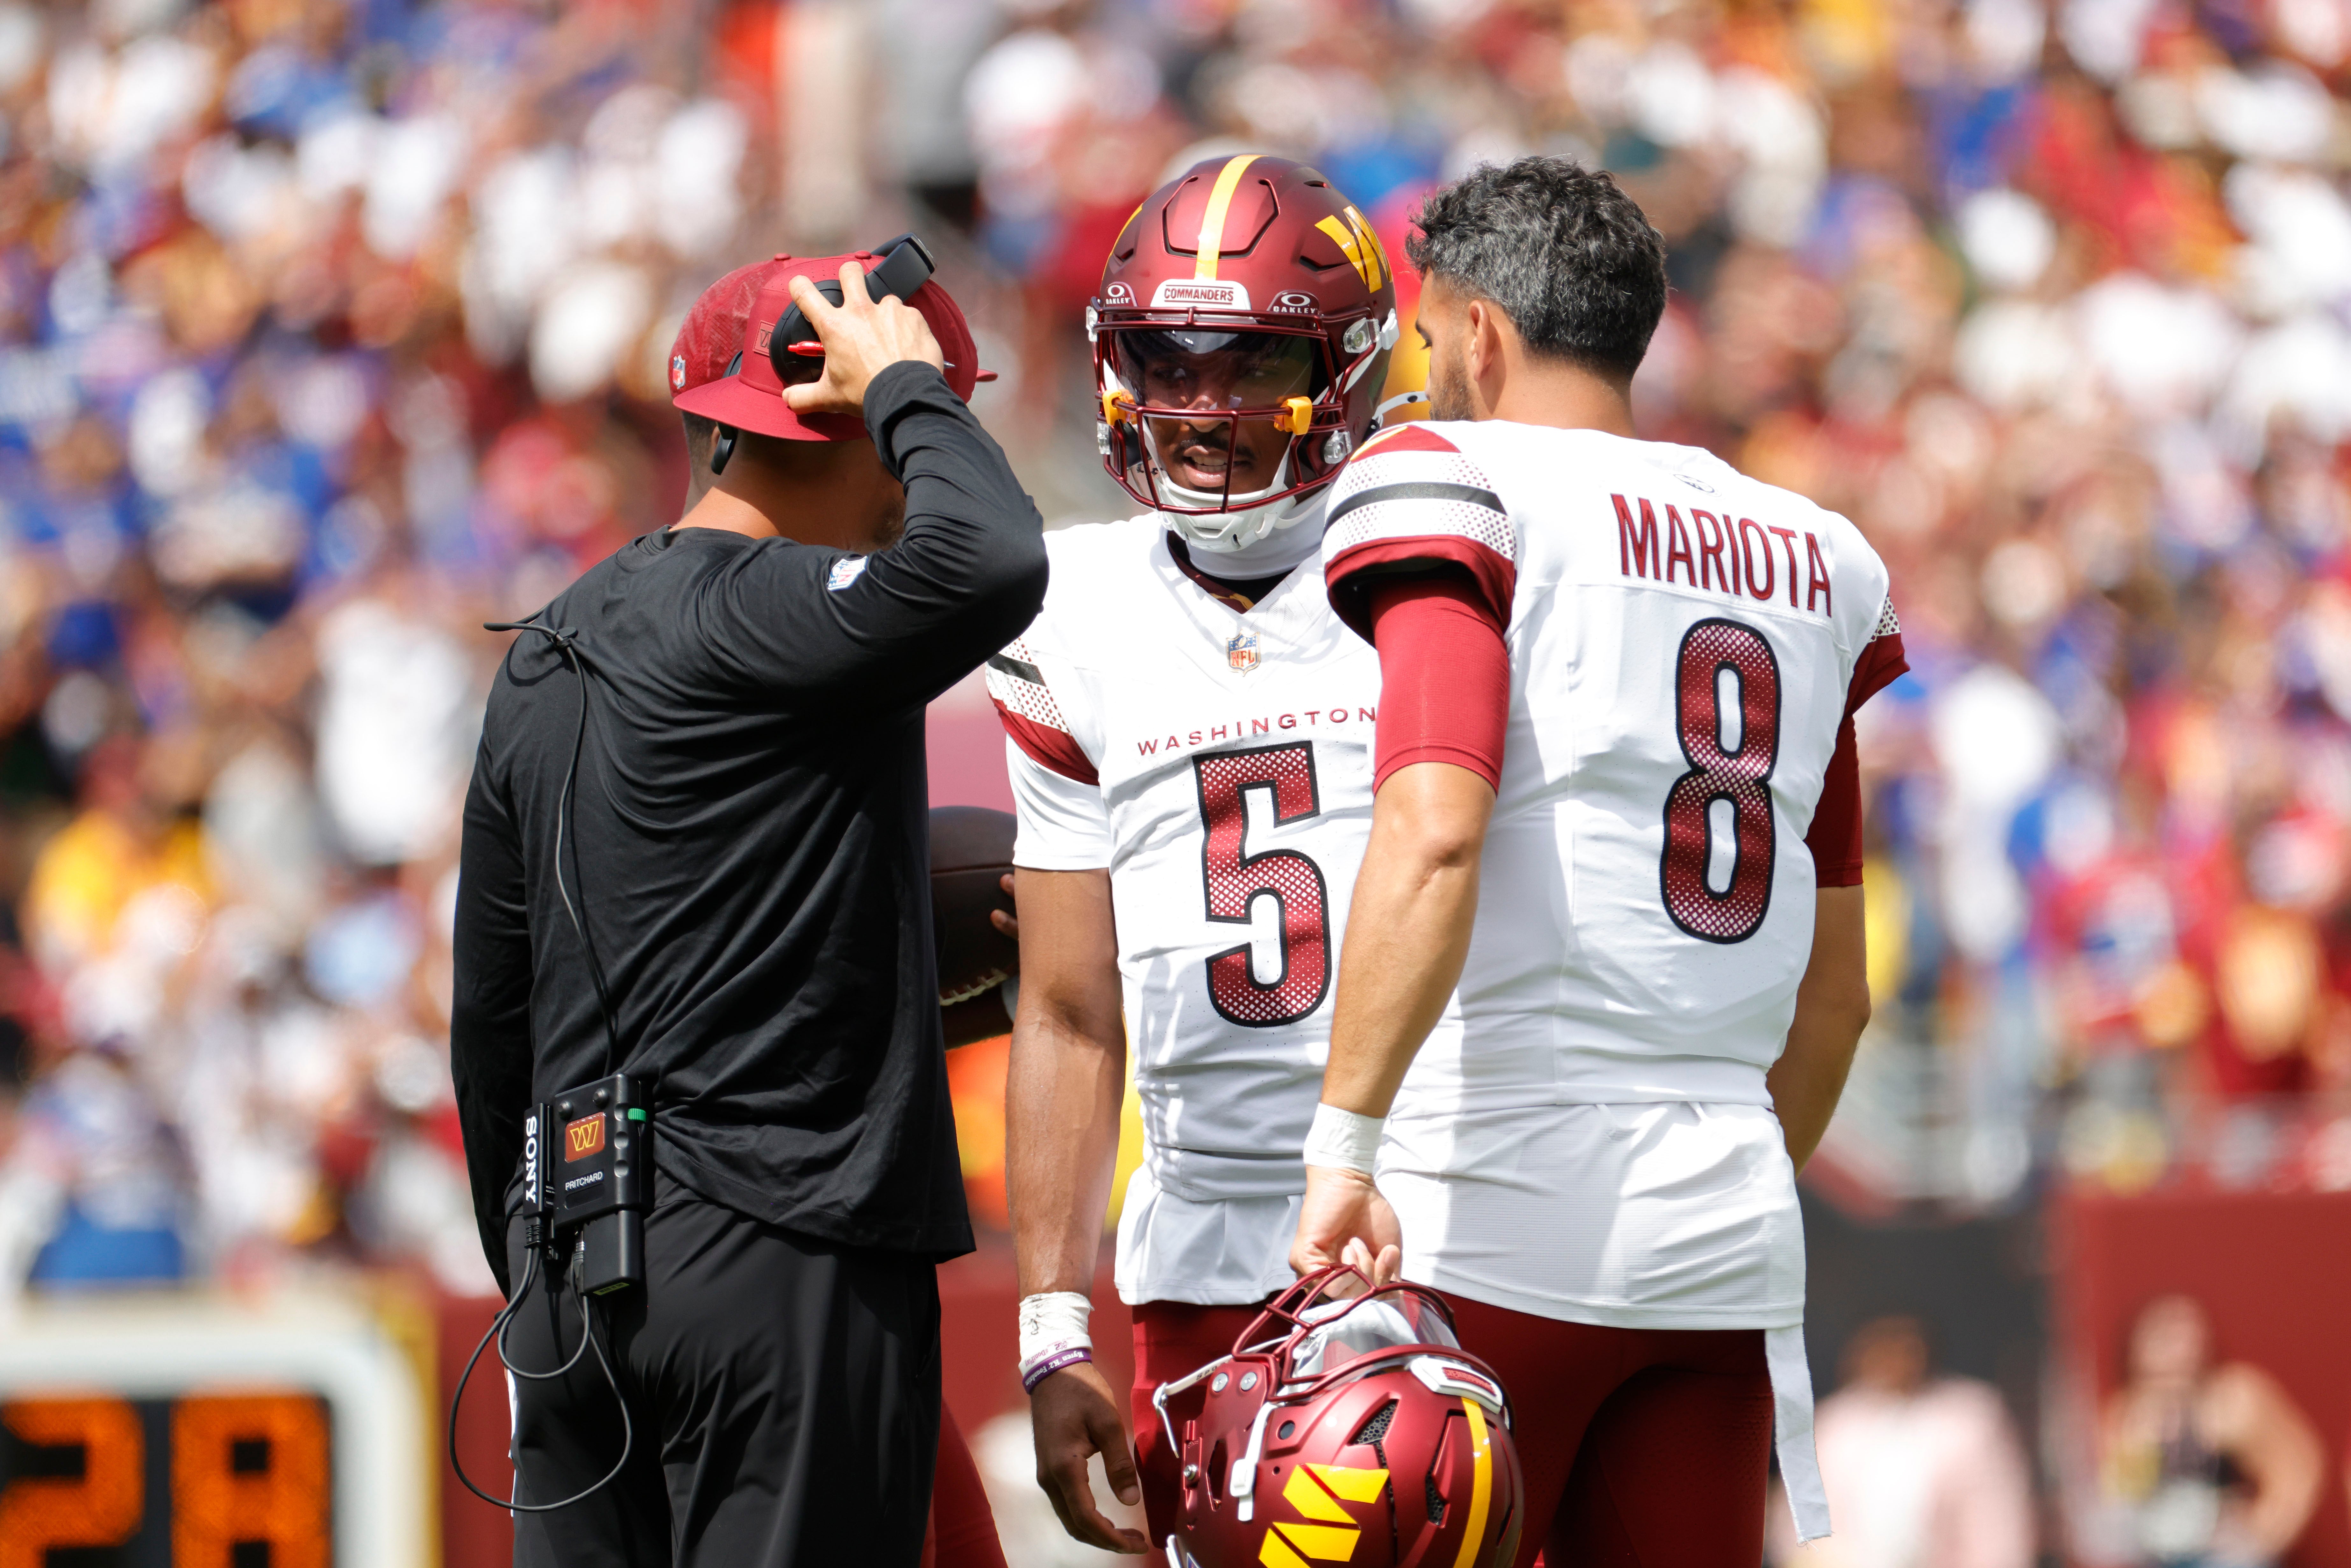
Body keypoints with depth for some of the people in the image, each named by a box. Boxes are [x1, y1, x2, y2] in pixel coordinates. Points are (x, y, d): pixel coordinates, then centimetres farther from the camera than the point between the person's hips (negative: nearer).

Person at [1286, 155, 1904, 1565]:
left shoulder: (1462, 489, -3)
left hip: (1493, 1213, -6)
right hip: (1724, 1232, 6)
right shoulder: (1812, 561, 16)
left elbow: (1435, 832, -19)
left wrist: (1344, 1148, -21)